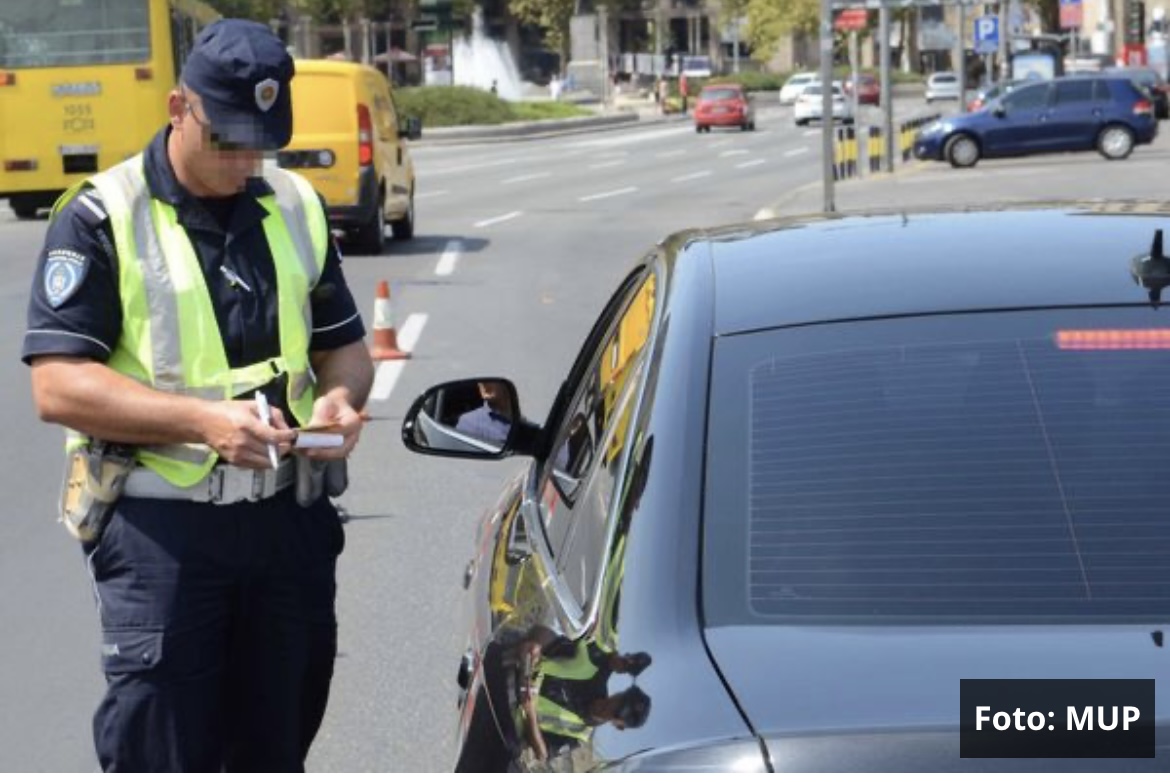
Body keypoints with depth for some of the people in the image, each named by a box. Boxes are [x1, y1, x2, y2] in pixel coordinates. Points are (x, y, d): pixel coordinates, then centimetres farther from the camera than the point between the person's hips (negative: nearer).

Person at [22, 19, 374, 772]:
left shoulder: (297, 208, 11)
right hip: (159, 526, -5)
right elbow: (58, 385, -12)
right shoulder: (102, 218, -6)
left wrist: (340, 397, -5)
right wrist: (202, 419, -23)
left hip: (288, 514, 5)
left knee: (275, 747, 12)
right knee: (158, 753, -7)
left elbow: (344, 345, 19)